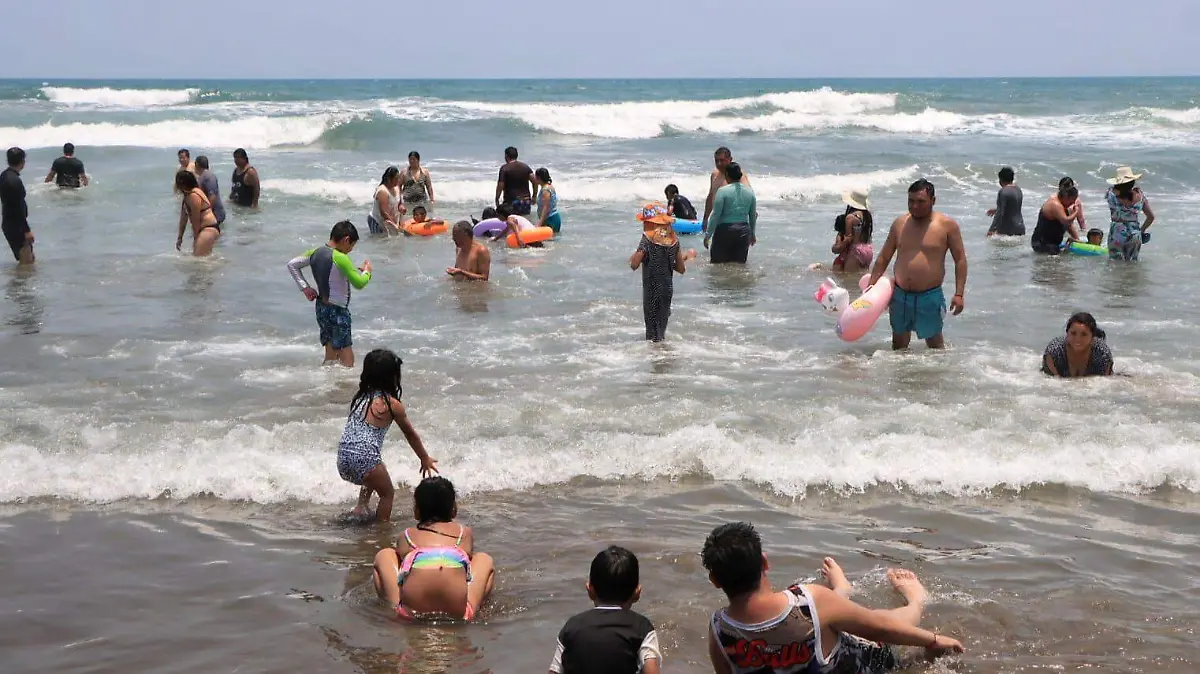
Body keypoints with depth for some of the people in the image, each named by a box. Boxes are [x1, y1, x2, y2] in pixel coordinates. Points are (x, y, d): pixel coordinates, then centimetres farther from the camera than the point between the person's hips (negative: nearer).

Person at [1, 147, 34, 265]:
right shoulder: (14, 181, -23)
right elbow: (18, 208, -23)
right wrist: (27, 230, -19)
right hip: (16, 225, -10)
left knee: (29, 258, 18)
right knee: (26, 261, -5)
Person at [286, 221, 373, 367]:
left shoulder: (315, 252, 4)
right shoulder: (340, 258, -19)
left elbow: (292, 265, 13)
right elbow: (359, 284, -18)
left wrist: (305, 287, 11)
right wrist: (367, 271, 2)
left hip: (321, 308, 8)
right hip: (337, 311, -8)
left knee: (331, 353, 16)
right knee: (347, 360, -6)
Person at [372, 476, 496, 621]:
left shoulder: (407, 536, 19)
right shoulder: (465, 533, 19)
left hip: (410, 614, 0)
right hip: (458, 614, 0)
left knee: (384, 555, 29)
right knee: (485, 560, 30)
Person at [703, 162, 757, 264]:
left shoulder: (722, 191, -10)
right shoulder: (749, 191, 5)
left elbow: (715, 215, -11)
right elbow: (753, 215, 13)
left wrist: (708, 235, -4)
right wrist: (752, 234, 26)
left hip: (725, 230, -5)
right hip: (743, 232, 5)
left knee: (718, 264, 2)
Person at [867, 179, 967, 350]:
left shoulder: (947, 225, -4)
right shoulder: (900, 224, 7)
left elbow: (960, 260, -3)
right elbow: (884, 258, 15)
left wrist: (958, 294, -10)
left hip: (930, 297, -4)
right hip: (900, 296, 4)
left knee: (935, 343, 3)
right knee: (898, 345, 13)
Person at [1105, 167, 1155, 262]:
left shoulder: (1112, 194, -15)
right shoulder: (1140, 196, -7)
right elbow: (1151, 217, 3)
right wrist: (1142, 230, 16)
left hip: (1116, 235, -2)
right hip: (1134, 236, 2)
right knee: (1132, 262, 14)